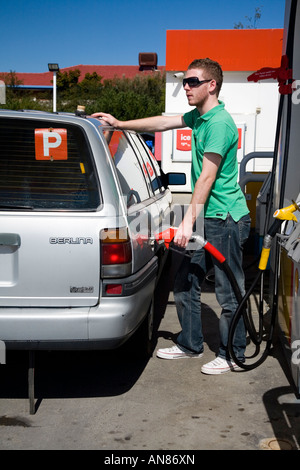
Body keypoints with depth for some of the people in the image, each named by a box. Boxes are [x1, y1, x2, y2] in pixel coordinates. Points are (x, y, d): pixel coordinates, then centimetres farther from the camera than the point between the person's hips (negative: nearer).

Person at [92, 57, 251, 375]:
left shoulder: (219, 122, -17)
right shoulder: (198, 117, 13)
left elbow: (207, 177, -21)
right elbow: (163, 122, 24)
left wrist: (188, 221, -22)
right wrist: (120, 124, 23)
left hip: (225, 219, -10)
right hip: (206, 217, 10)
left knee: (228, 292, 1)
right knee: (185, 283, 14)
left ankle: (232, 355, 17)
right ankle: (190, 345, 29)